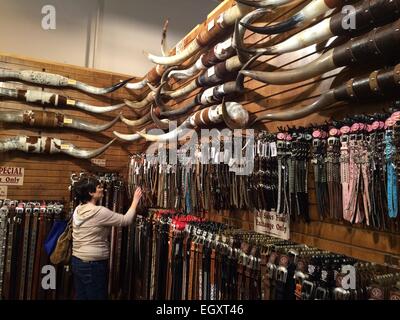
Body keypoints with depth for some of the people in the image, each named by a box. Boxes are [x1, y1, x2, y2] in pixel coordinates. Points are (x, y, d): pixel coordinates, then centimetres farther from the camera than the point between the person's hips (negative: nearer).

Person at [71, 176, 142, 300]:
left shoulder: (78, 210, 4)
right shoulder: (98, 211, -21)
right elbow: (126, 220, -17)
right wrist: (135, 200, -7)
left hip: (77, 261, 8)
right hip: (93, 264, -8)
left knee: (81, 296, 17)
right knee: (97, 296, 6)